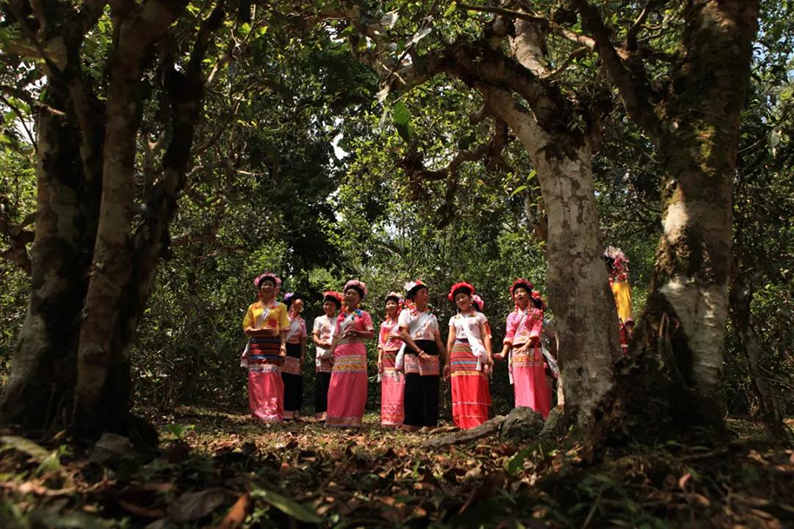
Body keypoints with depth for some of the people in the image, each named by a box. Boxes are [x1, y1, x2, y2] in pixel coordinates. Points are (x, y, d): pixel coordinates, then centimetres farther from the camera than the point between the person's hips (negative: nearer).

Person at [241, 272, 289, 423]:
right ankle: (259, 414, 2)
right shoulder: (253, 307, 17)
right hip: (256, 346, 2)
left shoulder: (280, 307, 12)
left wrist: (283, 345, -12)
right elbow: (246, 329, 10)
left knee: (272, 379, -10)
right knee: (256, 380, -4)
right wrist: (262, 331, -9)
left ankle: (273, 415, -9)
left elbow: (283, 329, 4)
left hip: (273, 346, -2)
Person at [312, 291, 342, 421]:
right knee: (322, 383, -8)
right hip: (323, 354, -1)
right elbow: (314, 336, 7)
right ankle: (321, 413, -7)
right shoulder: (319, 319, 17)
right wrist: (321, 343, -15)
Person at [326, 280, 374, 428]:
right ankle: (336, 418, 5)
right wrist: (332, 352, 4)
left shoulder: (363, 315, 6)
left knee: (354, 386, -6)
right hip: (340, 354, 4)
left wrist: (356, 332, -16)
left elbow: (371, 333, -2)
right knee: (337, 387, -1)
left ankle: (352, 419, -1)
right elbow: (336, 336, 18)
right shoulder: (340, 316, 20)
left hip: (356, 354, -4)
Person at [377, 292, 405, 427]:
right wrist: (379, 358, 5)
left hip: (399, 356, -5)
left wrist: (398, 336, -16)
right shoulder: (384, 324, 20)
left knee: (398, 388, -10)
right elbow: (381, 343, 16)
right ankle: (388, 419, 4)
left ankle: (398, 419, -10)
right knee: (387, 388, 1)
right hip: (387, 357, 5)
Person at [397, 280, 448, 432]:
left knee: (431, 391, -2)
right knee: (413, 390, -12)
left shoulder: (432, 316, 21)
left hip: (432, 355, 4)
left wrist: (446, 361, 7)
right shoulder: (406, 313, 9)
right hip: (413, 354, -4)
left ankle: (429, 425, 2)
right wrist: (420, 352, -16)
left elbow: (438, 340, 17)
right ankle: (410, 425, -8)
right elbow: (403, 334, -6)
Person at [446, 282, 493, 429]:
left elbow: (486, 336, 5)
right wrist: (447, 362, 9)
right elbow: (450, 341, 16)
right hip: (458, 354, 2)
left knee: (476, 389, -11)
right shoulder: (454, 319, 19)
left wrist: (489, 356, -8)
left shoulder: (479, 316, 13)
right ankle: (464, 424, 0)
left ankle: (477, 424, -10)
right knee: (461, 390, -3)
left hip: (476, 353, -2)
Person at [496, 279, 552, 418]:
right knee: (521, 387, 1)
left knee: (534, 386, -5)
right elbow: (509, 336, 9)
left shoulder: (536, 312, 10)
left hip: (531, 352, -3)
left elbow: (536, 332, -5)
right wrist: (503, 353, -7)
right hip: (516, 354, 3)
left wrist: (526, 346, -22)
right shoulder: (512, 316, 19)